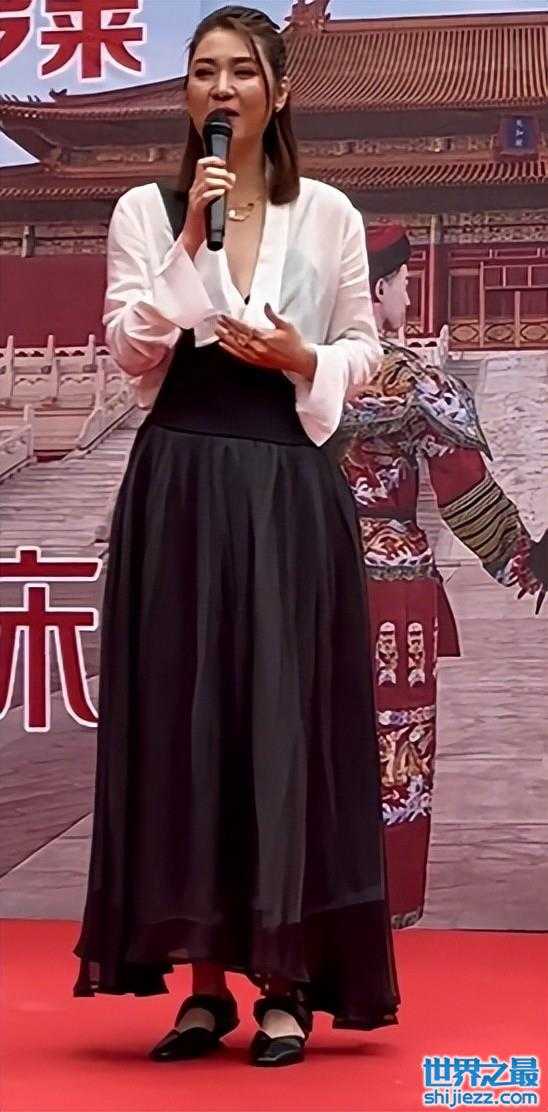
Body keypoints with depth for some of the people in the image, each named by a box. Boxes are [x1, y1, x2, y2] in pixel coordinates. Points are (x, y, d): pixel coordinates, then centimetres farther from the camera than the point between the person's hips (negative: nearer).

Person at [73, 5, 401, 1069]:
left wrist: (305, 361, -9)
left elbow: (364, 348, 11)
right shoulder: (144, 211, 7)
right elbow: (130, 351, -3)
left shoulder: (329, 215, 8)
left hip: (289, 485, 0)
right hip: (180, 481, 1)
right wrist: (190, 242, -11)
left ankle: (288, 982, 5)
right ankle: (207, 977, 9)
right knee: (183, 718, 0)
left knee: (287, 717, -3)